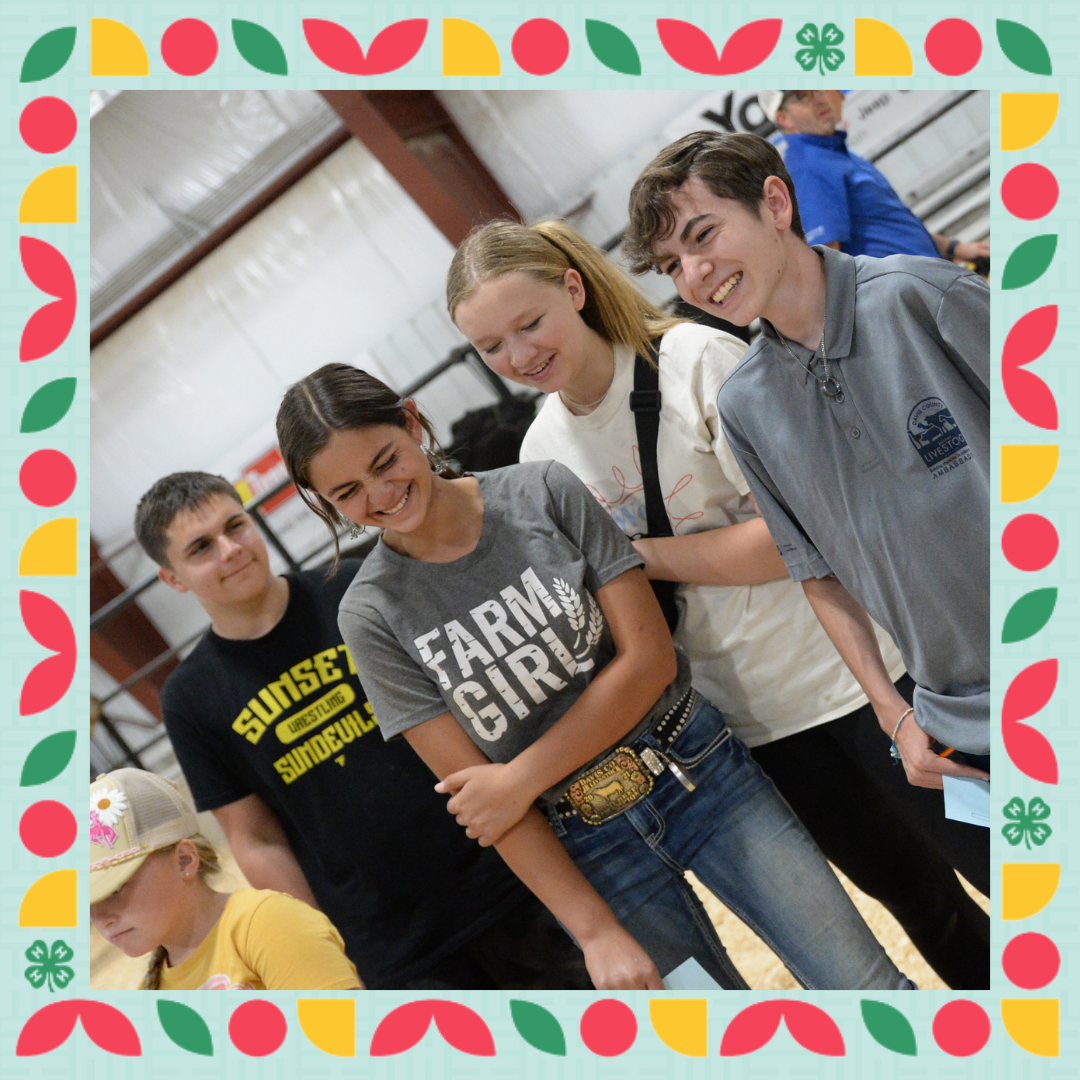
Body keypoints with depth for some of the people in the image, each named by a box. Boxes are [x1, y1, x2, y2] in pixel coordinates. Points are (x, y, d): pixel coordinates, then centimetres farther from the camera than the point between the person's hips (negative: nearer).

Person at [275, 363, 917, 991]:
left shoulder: (545, 491, -8)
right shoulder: (372, 615, -9)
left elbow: (650, 656, -10)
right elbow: (471, 790, -8)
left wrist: (521, 778, -14)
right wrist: (595, 930, -11)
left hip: (698, 771, 0)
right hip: (580, 845, 0)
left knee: (874, 992, 3)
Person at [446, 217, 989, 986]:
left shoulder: (695, 360, -15)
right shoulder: (542, 455, 1)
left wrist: (638, 555, -18)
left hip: (856, 662, -4)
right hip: (757, 721, 4)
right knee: (923, 903, 15)